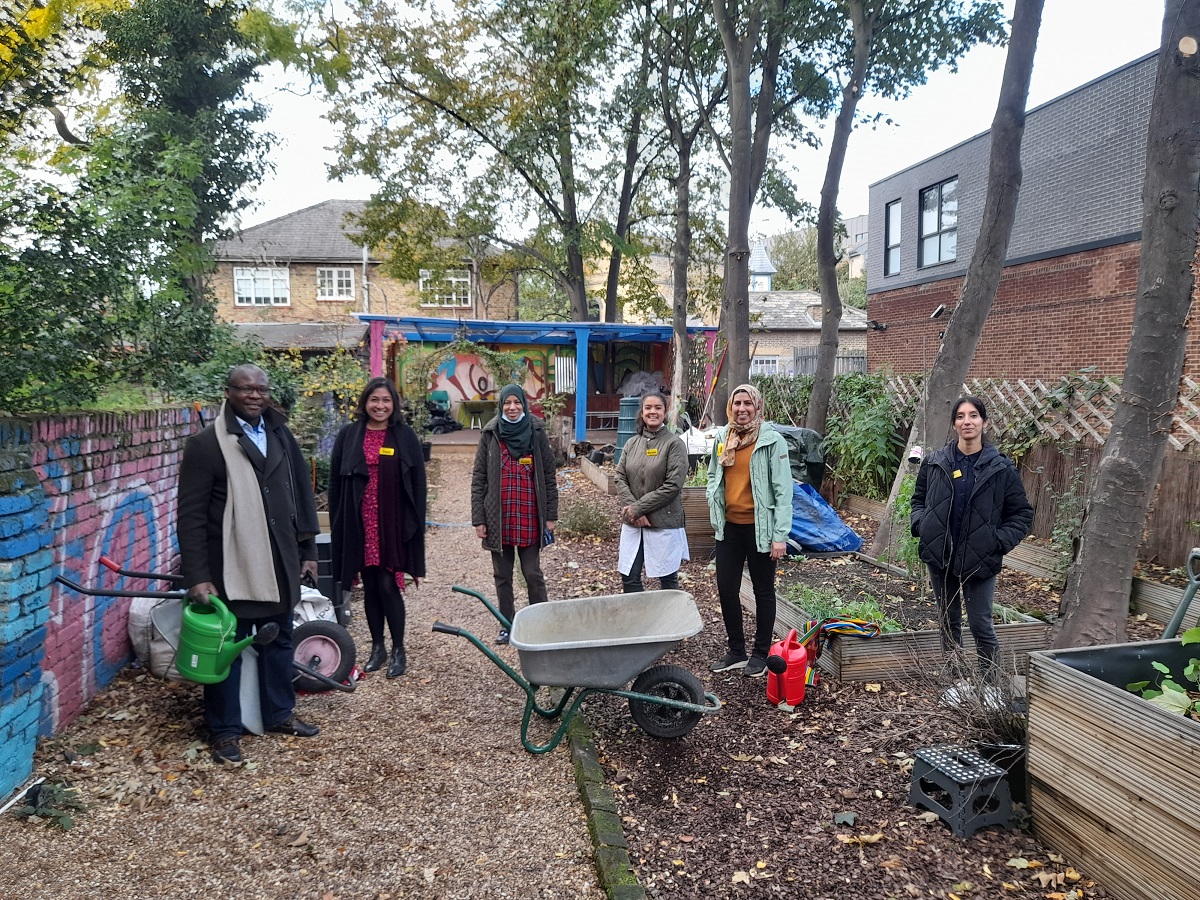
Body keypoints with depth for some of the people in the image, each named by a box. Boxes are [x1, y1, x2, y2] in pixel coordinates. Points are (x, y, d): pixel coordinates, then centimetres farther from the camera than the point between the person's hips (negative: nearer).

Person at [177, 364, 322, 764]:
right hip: (229, 566, -5)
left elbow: (302, 495, 11)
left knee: (279, 641, 16)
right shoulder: (206, 444, -9)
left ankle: (279, 712, 33)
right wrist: (197, 576, -14)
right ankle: (225, 730, 21)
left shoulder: (281, 437, 7)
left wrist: (308, 550, 8)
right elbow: (191, 516, -10)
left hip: (279, 563, 5)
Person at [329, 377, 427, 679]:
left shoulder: (405, 436, 0)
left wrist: (415, 524, -5)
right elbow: (336, 483, 6)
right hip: (360, 525, 2)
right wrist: (338, 524, 3)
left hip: (394, 525, -2)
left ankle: (398, 650, 12)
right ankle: (377, 647, 24)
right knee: (370, 588, 10)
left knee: (388, 586, -3)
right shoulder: (349, 436, 4)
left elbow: (418, 483, 0)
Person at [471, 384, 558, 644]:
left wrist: (551, 515, 0)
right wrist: (479, 519, -3)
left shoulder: (536, 433, 1)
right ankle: (507, 625, 24)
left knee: (533, 573, 5)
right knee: (502, 575, 11)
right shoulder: (490, 435, 1)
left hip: (529, 518, -1)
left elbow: (549, 476, 3)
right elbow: (478, 479, 1)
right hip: (498, 518, 1)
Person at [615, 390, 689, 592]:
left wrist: (639, 507, -12)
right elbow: (620, 478, 4)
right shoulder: (632, 443, 9)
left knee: (668, 580, 5)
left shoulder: (674, 444, -5)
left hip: (664, 524, -4)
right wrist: (632, 509, -11)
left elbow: (673, 485, -13)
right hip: (632, 524, 5)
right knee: (629, 578, 8)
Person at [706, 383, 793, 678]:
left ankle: (761, 653, 24)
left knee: (763, 591, 10)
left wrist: (780, 535, -16)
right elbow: (713, 475, 20)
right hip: (729, 526, 5)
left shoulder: (771, 440, -11)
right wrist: (713, 499, 1)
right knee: (726, 589, 9)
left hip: (759, 528, -5)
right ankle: (736, 651, 26)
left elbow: (783, 490, -13)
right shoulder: (723, 438, 5)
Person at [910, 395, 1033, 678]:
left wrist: (1000, 541, -12)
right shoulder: (935, 462, 1)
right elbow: (918, 500, 14)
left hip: (979, 560, -3)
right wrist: (920, 524, -4)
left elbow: (1022, 514, 1)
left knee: (980, 625, 1)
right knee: (948, 623, 15)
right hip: (940, 557, 3)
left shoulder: (1001, 468, -5)